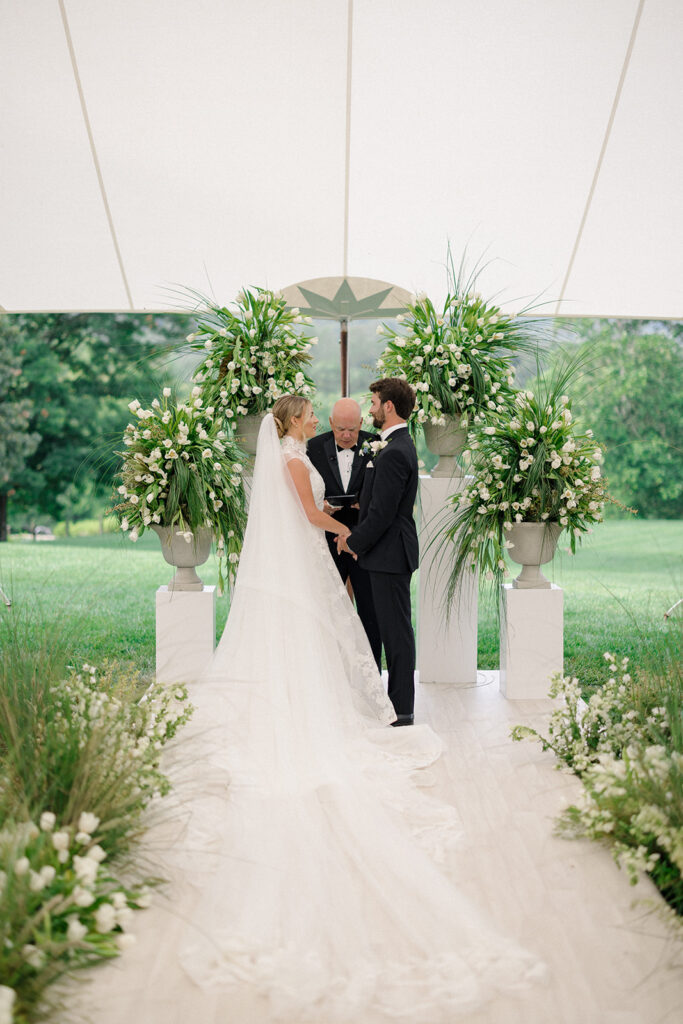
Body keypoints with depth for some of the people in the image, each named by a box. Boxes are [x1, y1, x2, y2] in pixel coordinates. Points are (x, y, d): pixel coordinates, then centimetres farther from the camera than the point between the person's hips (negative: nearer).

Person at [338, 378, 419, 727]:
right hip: (391, 552, 10)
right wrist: (355, 535, 11)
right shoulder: (400, 445, 13)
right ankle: (399, 701, 25)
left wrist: (355, 543, -9)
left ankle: (402, 708, 6)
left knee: (396, 630, -2)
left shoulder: (394, 453, -20)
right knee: (394, 628, 15)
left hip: (390, 553, -10)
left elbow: (381, 514, -22)